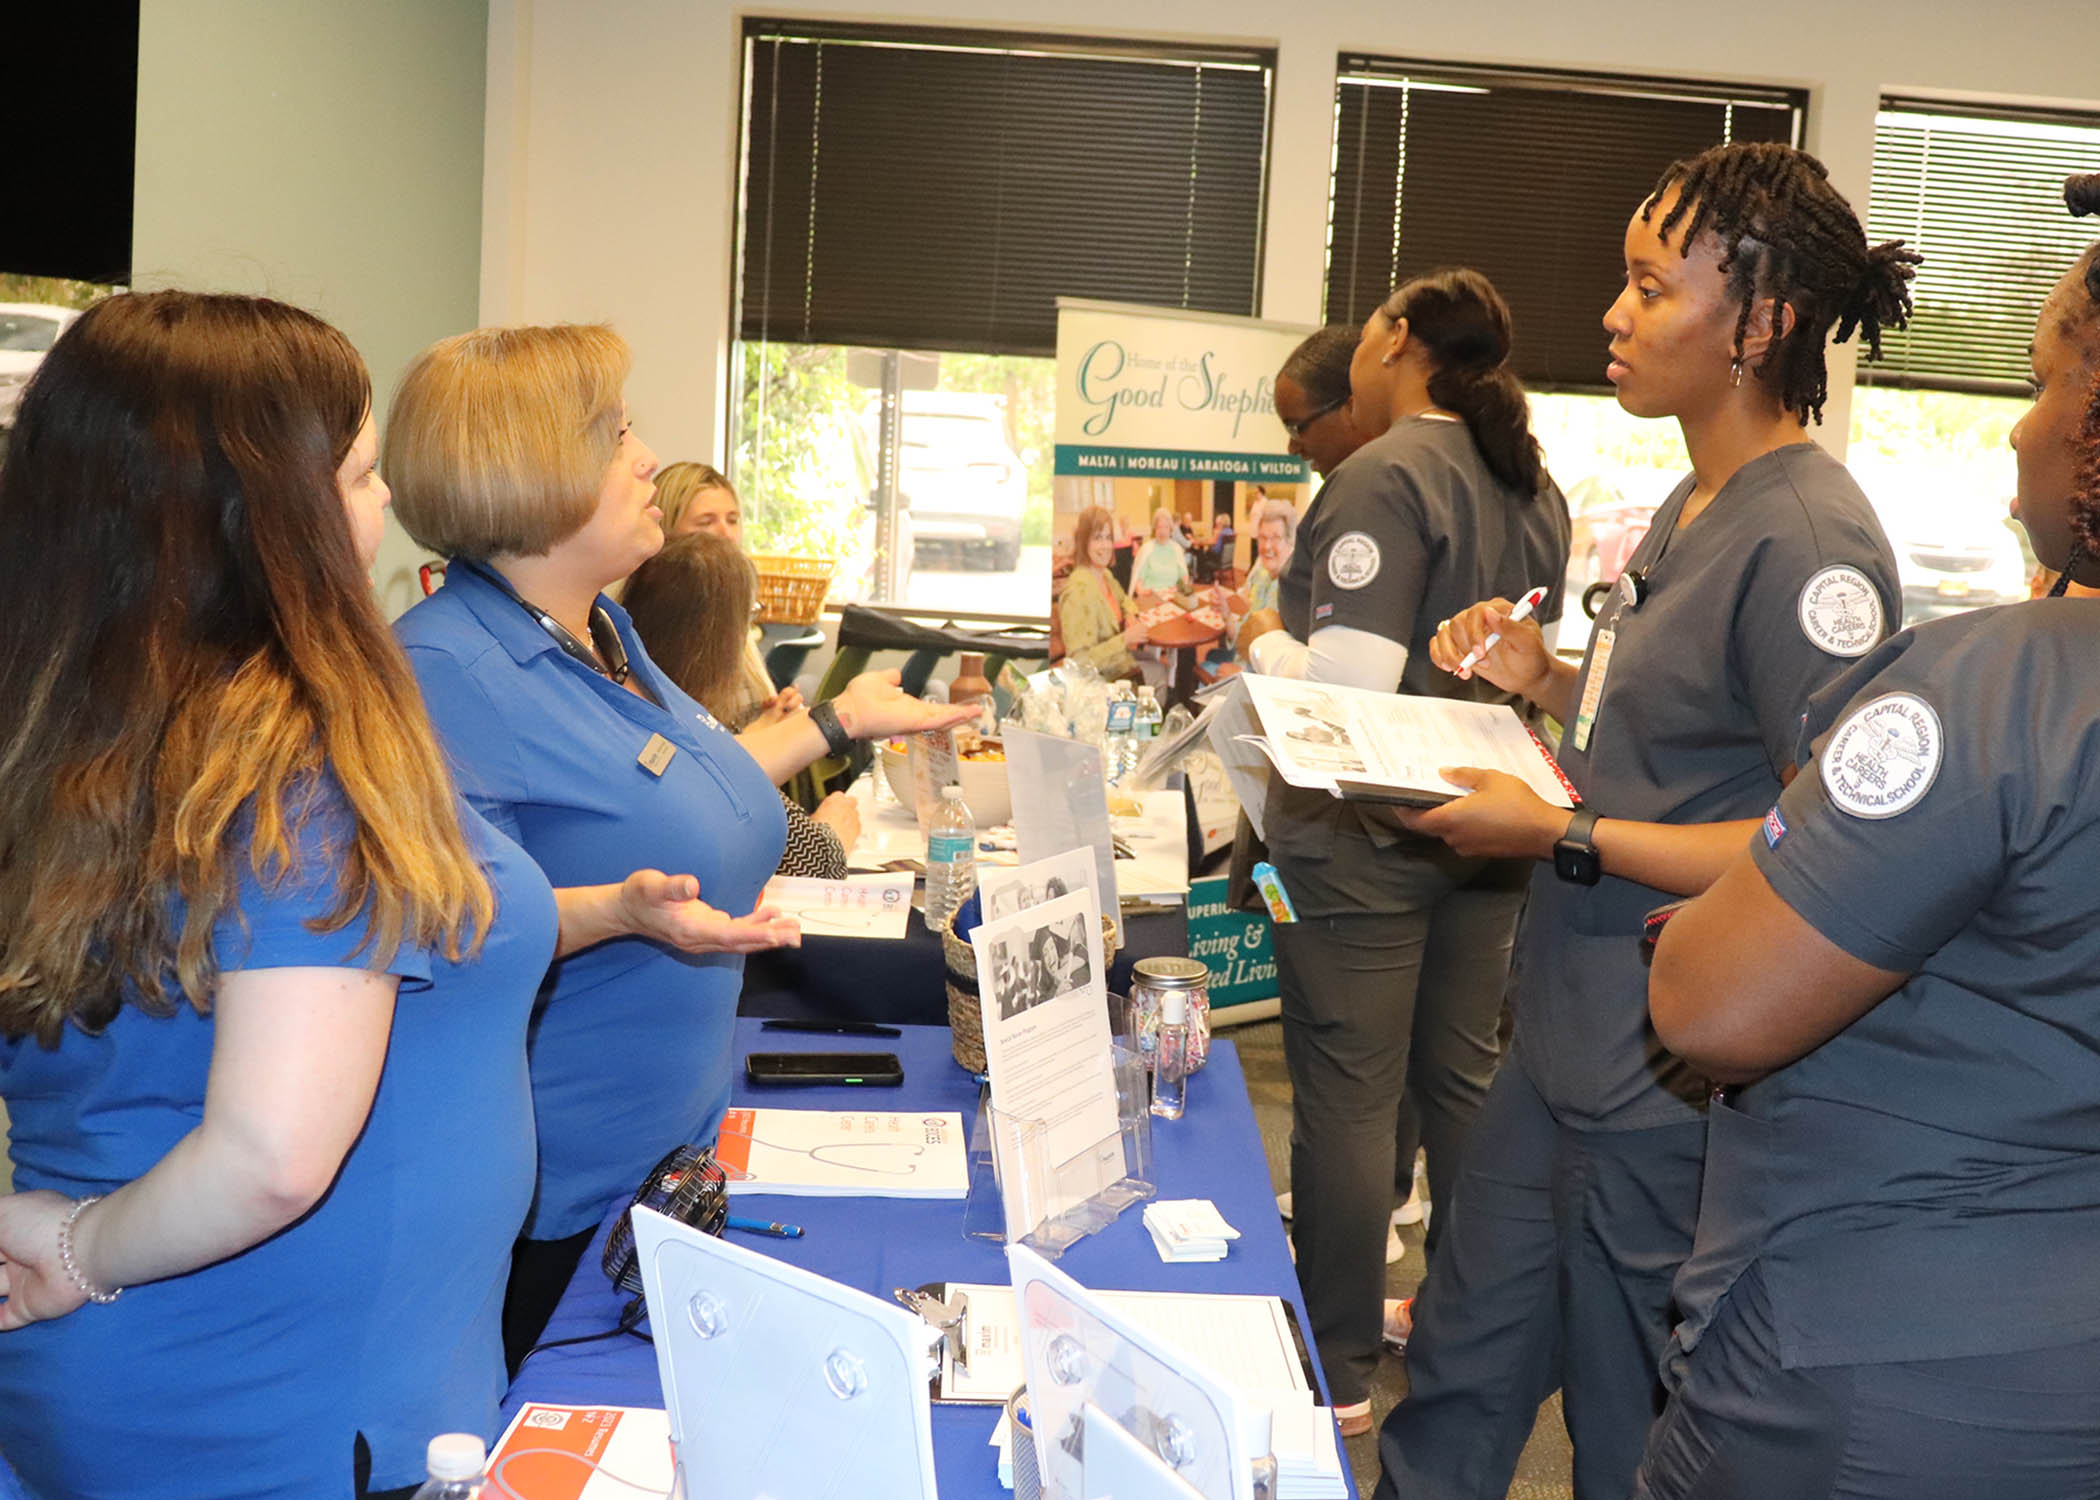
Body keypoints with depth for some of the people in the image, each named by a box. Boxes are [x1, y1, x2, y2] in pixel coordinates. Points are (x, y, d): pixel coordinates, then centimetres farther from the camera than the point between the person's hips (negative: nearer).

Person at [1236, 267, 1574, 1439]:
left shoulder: (1385, 478, -16)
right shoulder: (1536, 488, 10)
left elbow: (1347, 684, -24)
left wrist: (1267, 641, -6)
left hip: (1366, 836, -8)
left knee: (1348, 1096, 1)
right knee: (1463, 1078, 17)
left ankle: (1340, 1369, 12)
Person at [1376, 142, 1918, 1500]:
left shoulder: (1808, 540, -20)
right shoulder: (1695, 508, 10)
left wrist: (1563, 838, -23)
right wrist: (1548, 677, 5)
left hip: (1672, 1082, -9)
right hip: (1568, 1035, 9)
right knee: (1461, 1375, 21)